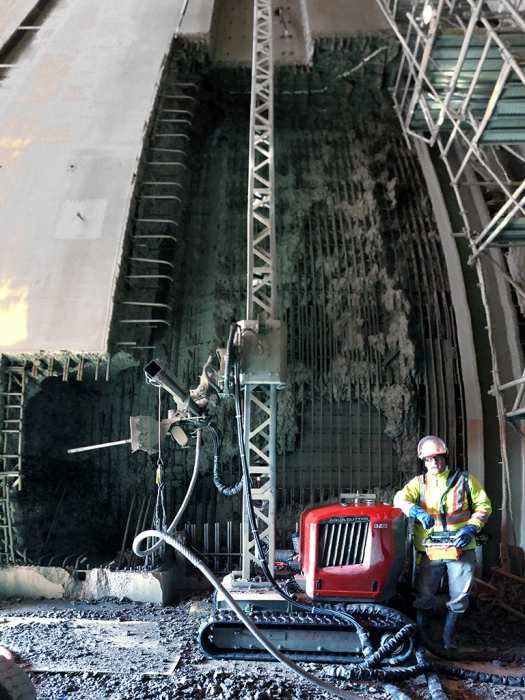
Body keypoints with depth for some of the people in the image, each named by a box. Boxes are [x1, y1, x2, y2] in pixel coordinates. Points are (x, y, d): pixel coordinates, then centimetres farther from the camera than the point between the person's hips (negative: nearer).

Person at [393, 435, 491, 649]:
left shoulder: (464, 480, 4)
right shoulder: (419, 482, 6)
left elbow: (483, 506, 5)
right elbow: (400, 498, -9)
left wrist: (472, 528, -12)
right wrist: (418, 512, -29)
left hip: (461, 549, 0)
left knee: (459, 598, 6)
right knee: (425, 597, 5)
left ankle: (448, 641, 22)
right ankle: (422, 639, 19)